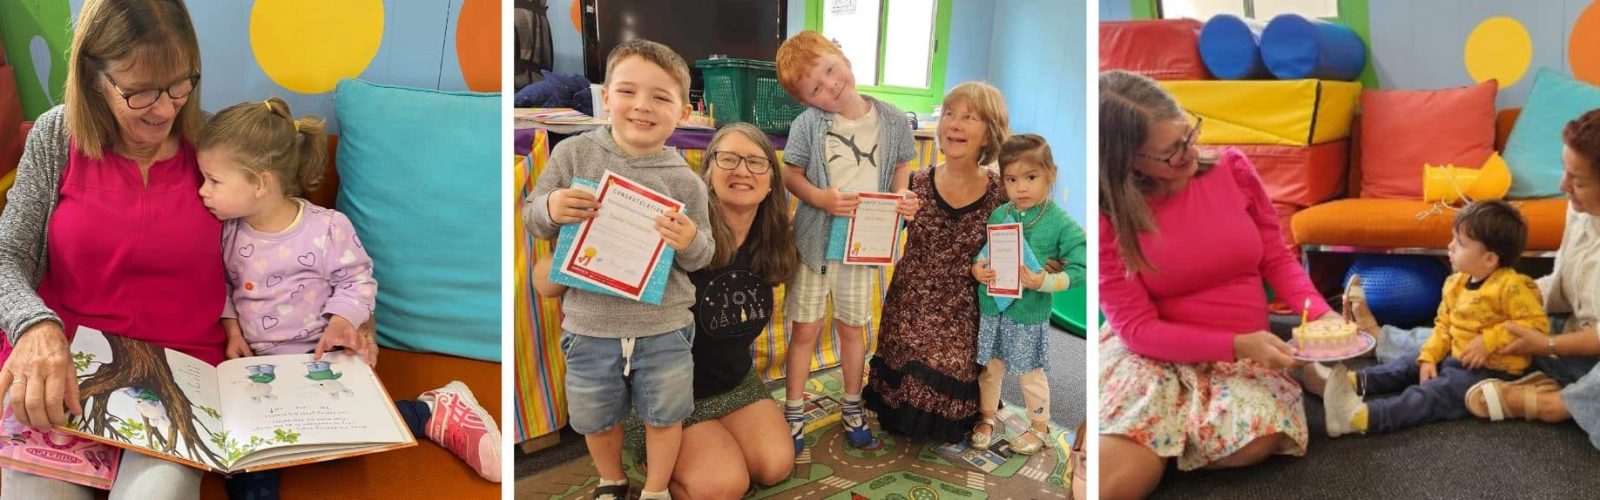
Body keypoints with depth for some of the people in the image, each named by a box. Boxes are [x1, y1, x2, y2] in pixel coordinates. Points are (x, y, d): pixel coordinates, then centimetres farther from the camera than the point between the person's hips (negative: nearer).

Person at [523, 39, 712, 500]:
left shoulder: (685, 181, -8)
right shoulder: (573, 155, -7)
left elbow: (701, 258, 0)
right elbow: (532, 220, 1)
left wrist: (689, 244, -22)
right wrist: (550, 208, -21)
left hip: (664, 327, -1)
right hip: (590, 324, 1)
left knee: (664, 414, 15)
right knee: (594, 418, 19)